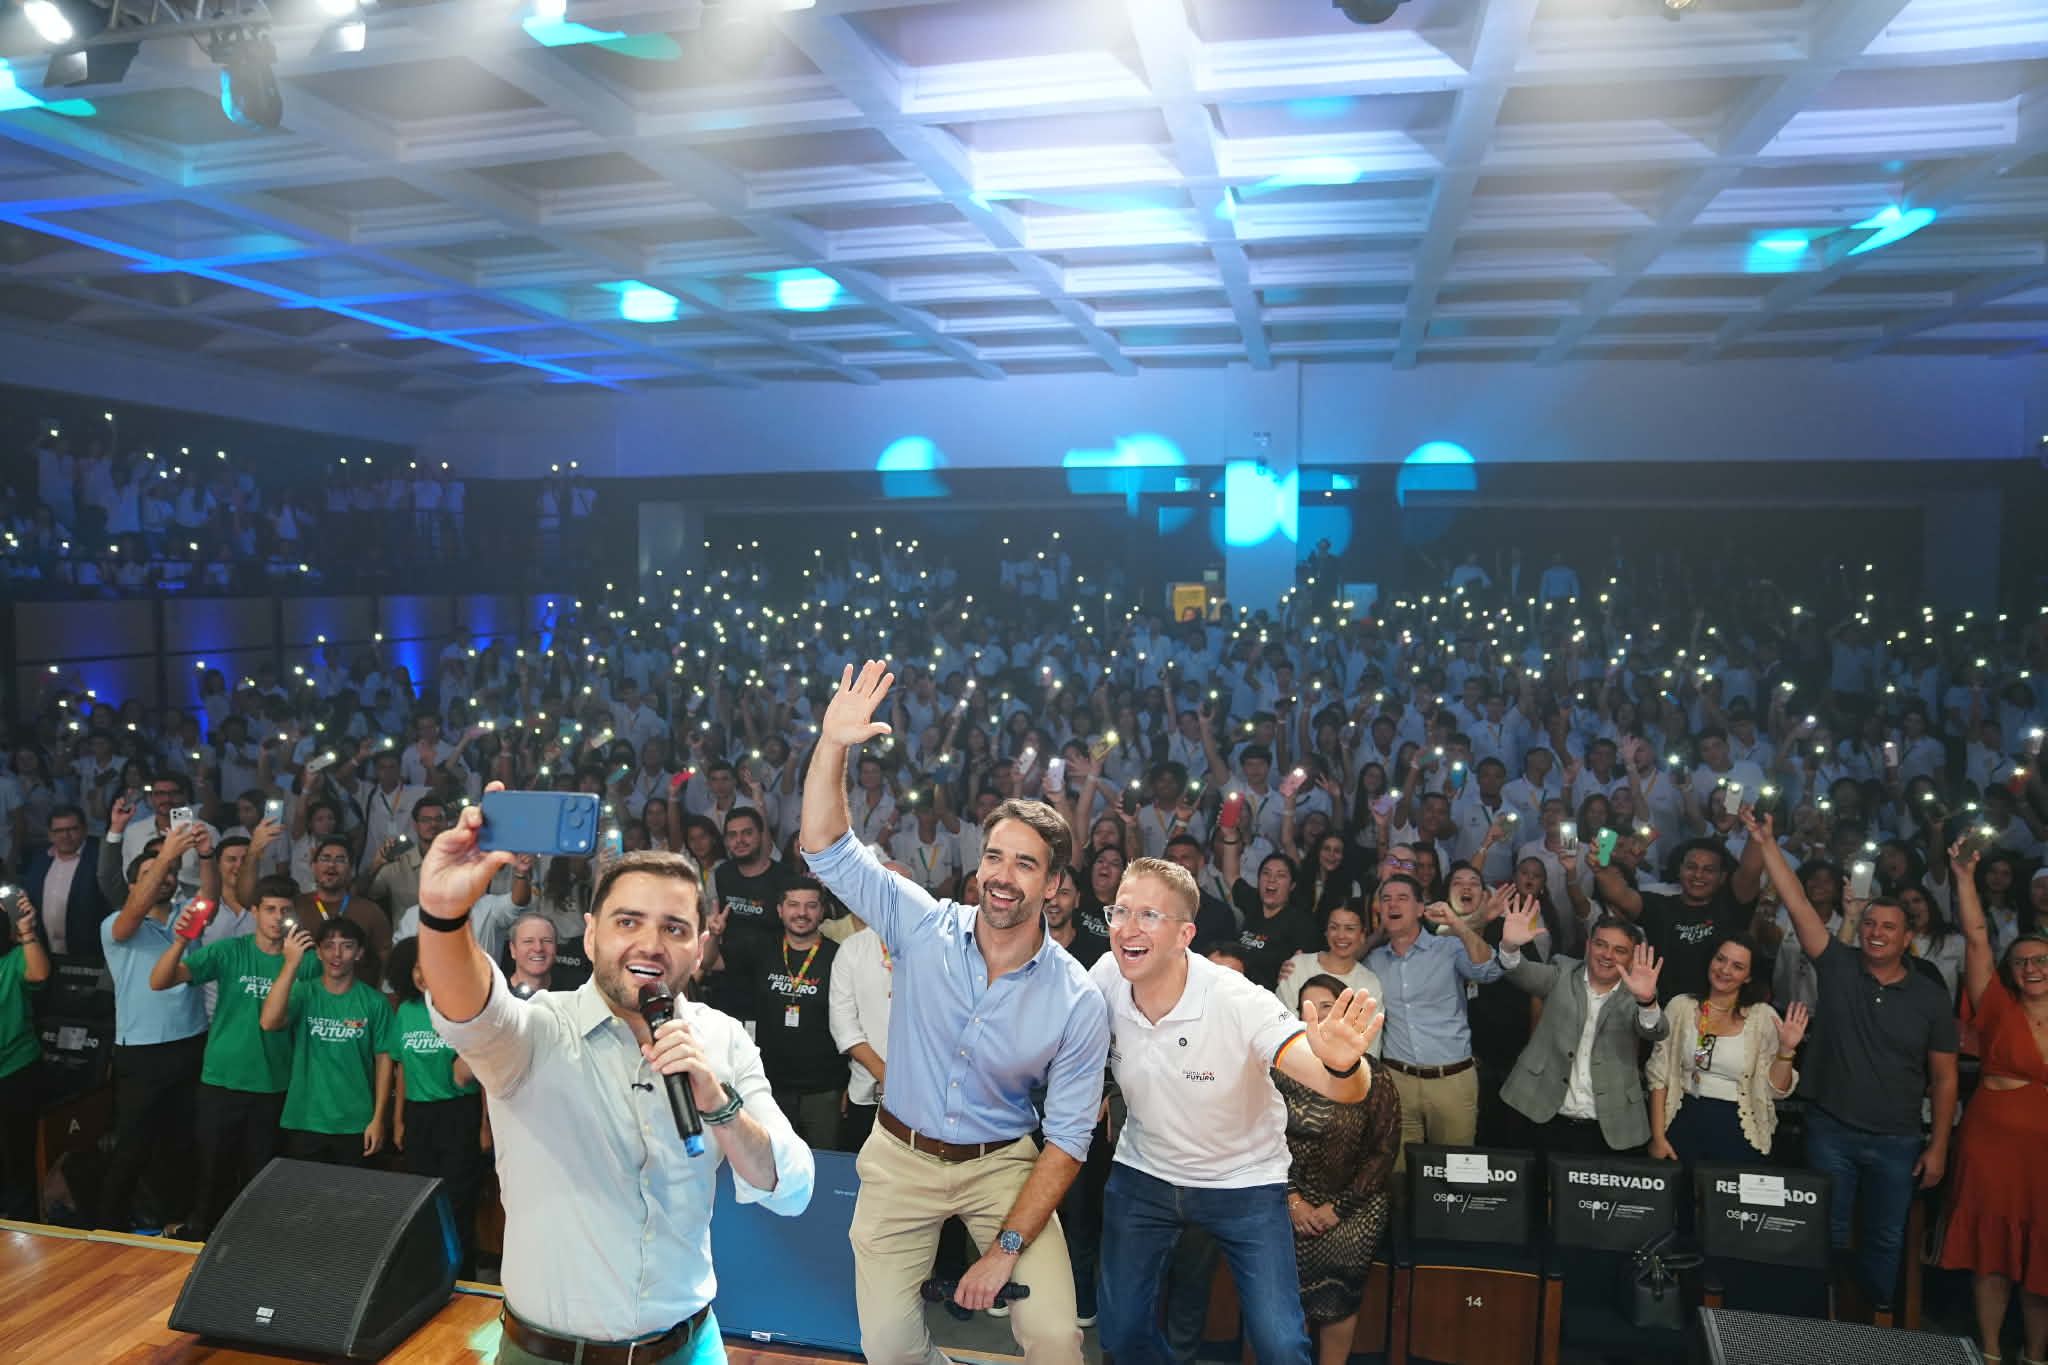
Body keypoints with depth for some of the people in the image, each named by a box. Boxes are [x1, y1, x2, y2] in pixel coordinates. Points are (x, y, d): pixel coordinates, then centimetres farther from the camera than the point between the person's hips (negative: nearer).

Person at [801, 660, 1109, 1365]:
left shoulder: (1077, 1002, -14)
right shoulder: (925, 927, -10)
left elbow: (1067, 1138, -10)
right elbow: (828, 850, -14)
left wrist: (1008, 1246, -16)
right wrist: (833, 746, -28)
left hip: (1001, 1164, -1)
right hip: (901, 1156, 1)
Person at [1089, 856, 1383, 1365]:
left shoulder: (1239, 1003, -28)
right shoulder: (1106, 980, -18)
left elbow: (1346, 1089, -35)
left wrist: (1342, 1064, -56)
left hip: (1243, 1182, -3)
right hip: (1142, 1174, 3)